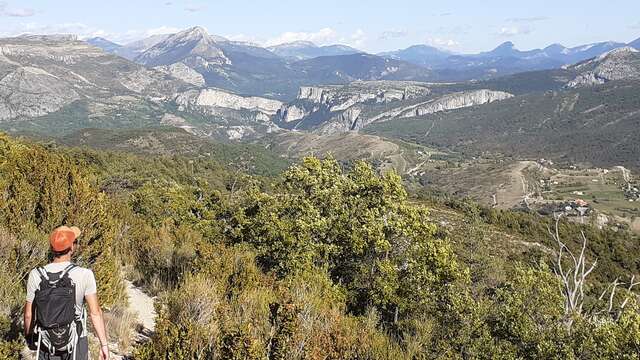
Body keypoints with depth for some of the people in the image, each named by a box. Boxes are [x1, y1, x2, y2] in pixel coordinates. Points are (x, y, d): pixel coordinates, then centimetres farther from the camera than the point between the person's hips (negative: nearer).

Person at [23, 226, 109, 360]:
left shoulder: (36, 275, -12)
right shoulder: (84, 275, -19)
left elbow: (29, 314, -4)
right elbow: (95, 313, -17)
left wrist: (29, 337, 14)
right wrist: (104, 344, -9)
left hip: (46, 343, 2)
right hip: (76, 342, -2)